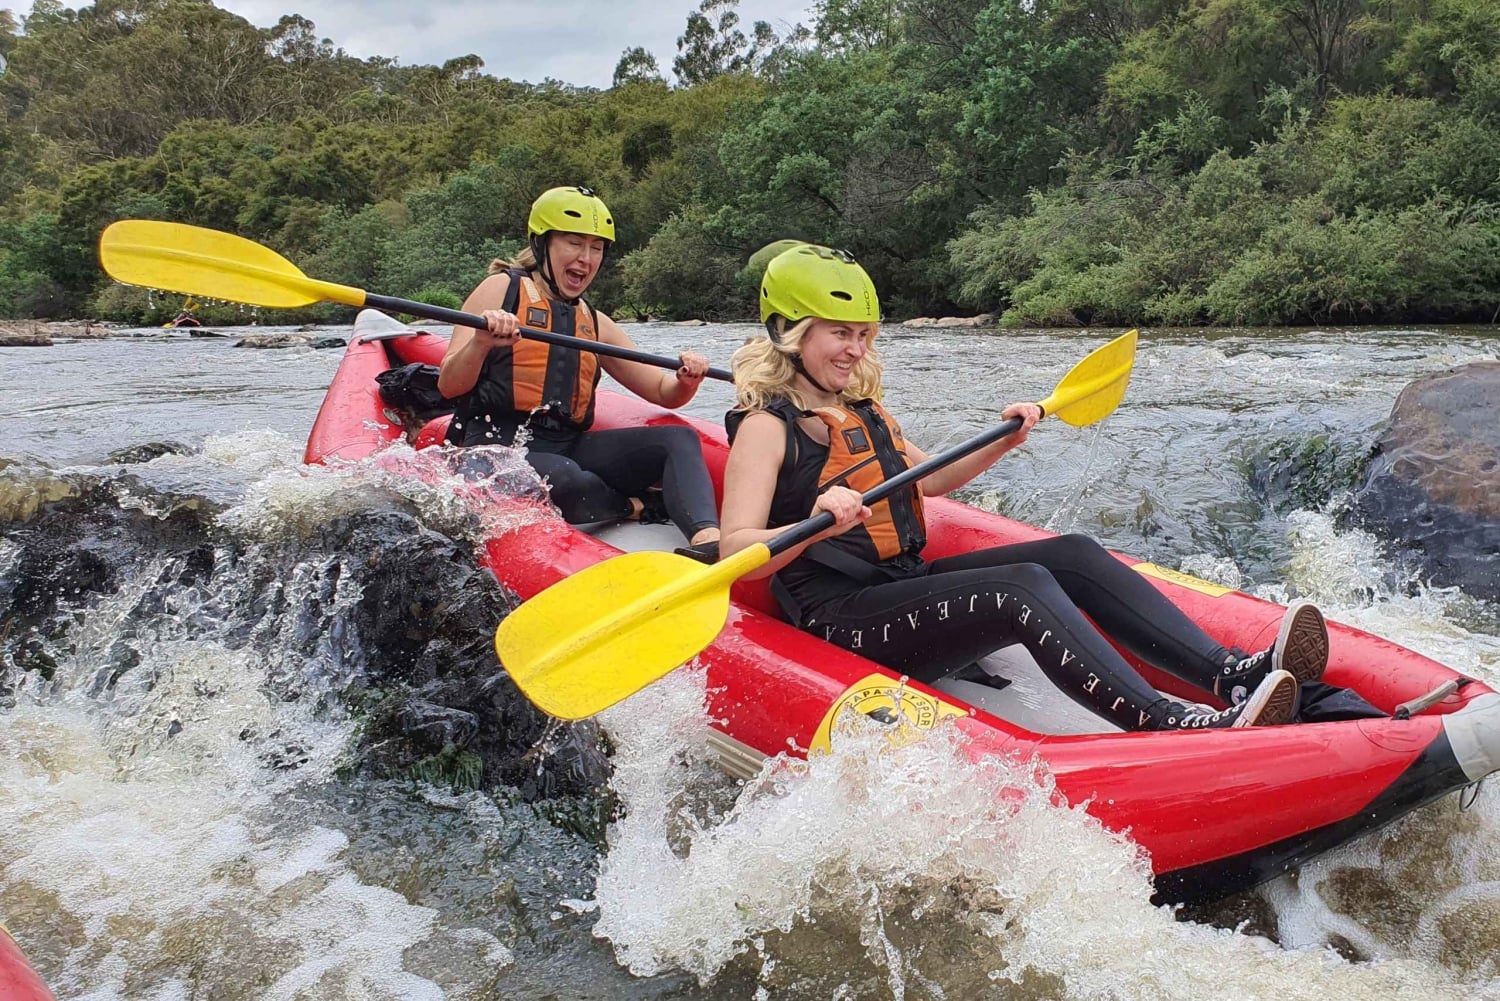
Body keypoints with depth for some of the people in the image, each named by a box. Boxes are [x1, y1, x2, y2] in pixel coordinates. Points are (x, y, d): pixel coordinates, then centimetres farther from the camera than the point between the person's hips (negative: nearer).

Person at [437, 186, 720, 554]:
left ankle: (708, 541, -40)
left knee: (679, 439, -15)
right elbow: (449, 385, -6)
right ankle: (640, 508, -10)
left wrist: (686, 382, -5)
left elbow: (662, 392, 19)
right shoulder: (502, 289, 3)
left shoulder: (595, 324, 19)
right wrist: (481, 344, -27)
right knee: (564, 477, -39)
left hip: (567, 448, 6)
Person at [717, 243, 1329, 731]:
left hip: (905, 587, 9)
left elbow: (928, 480, 30)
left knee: (1072, 555, -8)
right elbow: (735, 551, -20)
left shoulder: (862, 411, 17)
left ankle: (1232, 674, -19)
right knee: (1022, 586, -28)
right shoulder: (767, 425, -9)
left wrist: (1002, 443, 15)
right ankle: (1170, 725, -42)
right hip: (839, 620, -8)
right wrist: (815, 523, -38)